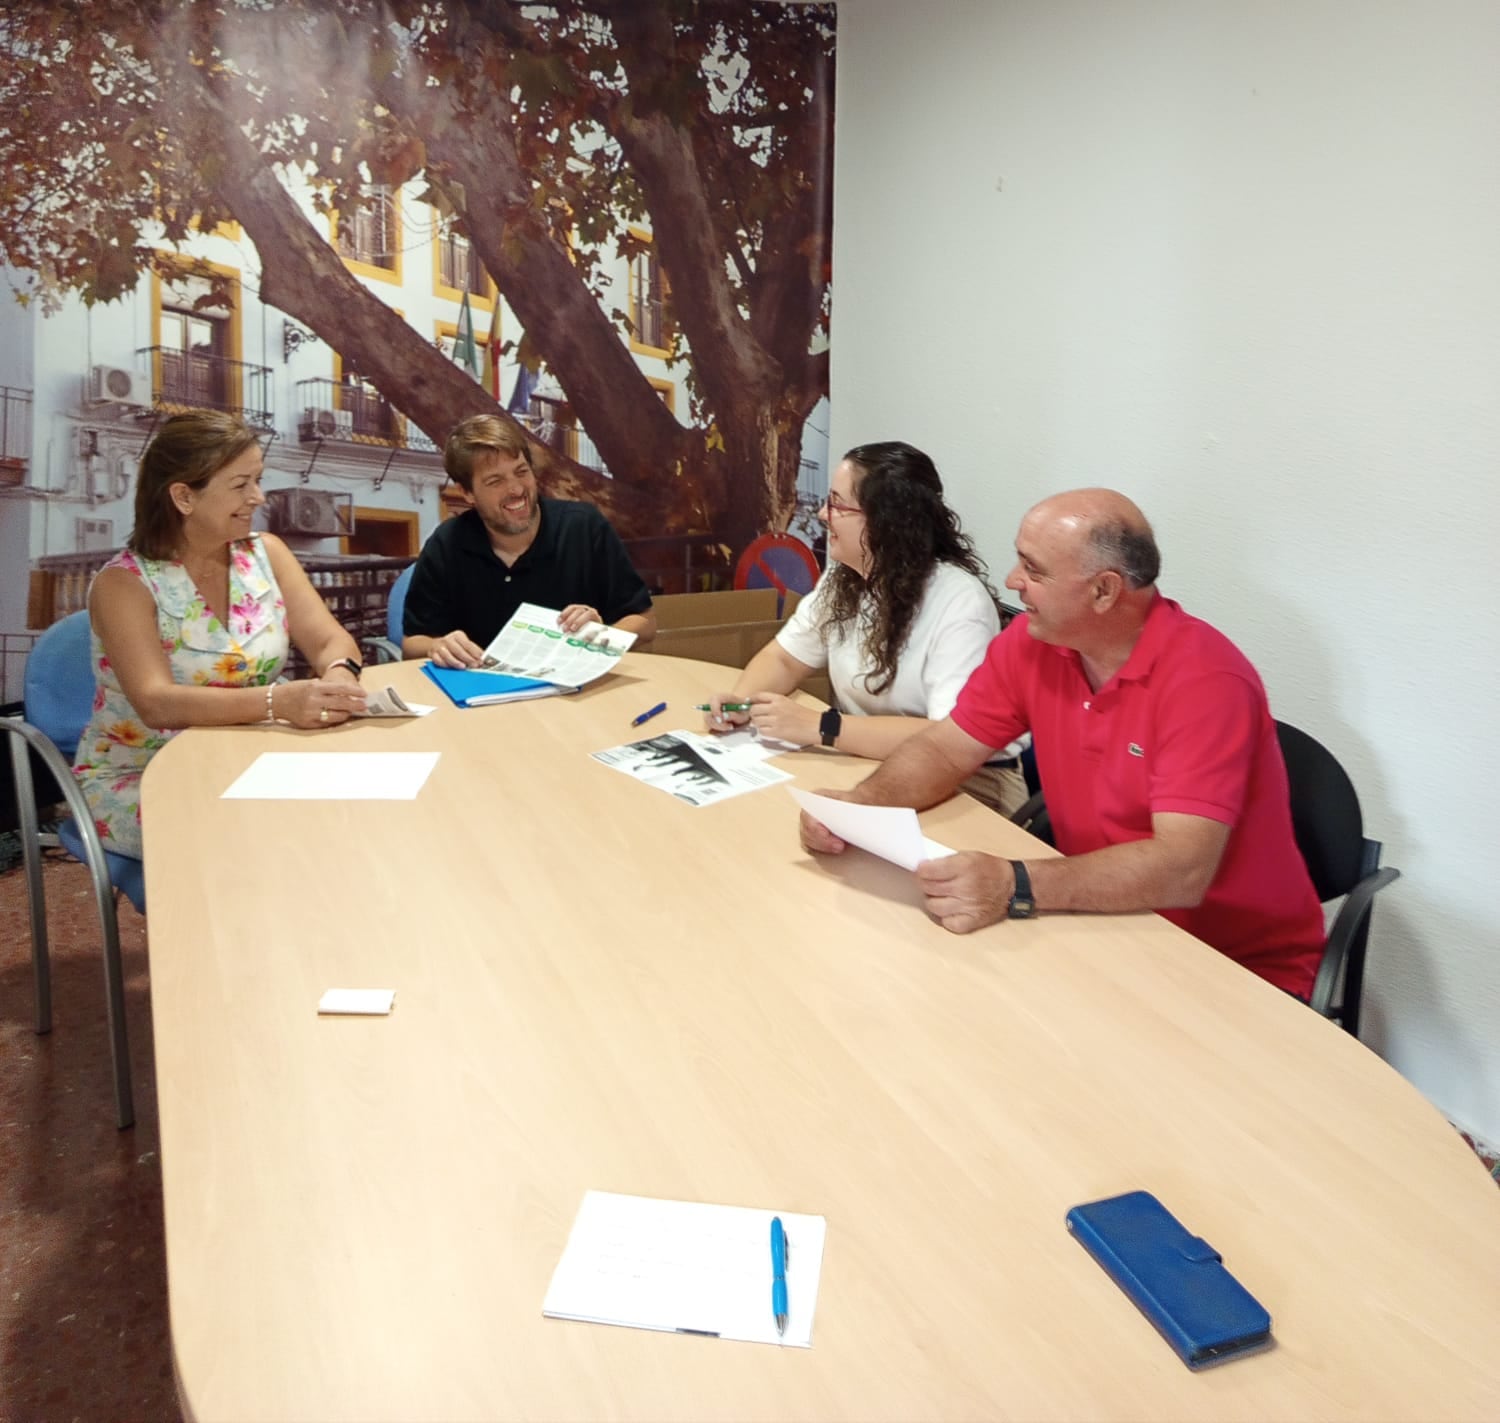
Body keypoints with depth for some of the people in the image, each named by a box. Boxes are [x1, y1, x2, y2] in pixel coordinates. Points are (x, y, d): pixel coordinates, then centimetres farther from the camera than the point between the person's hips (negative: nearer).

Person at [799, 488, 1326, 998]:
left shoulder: (1205, 679, -25)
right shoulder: (1033, 640, -6)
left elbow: (1181, 869, -34)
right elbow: (946, 750, 2)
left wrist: (1017, 887, -45)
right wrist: (858, 804, -17)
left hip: (1241, 965, -5)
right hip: (1111, 928, 6)